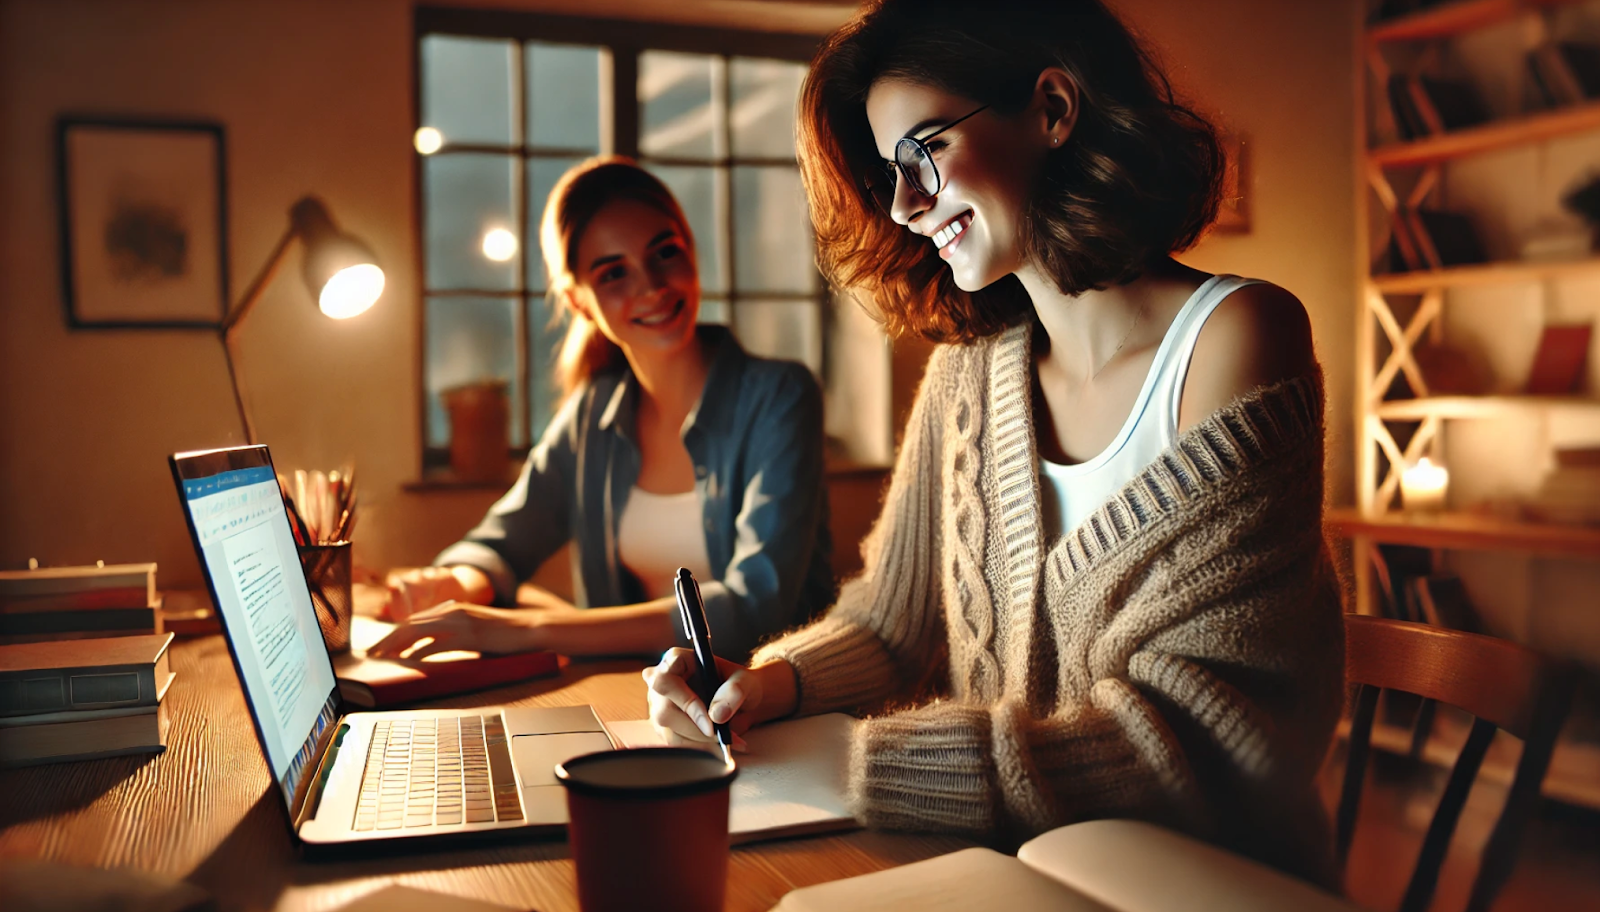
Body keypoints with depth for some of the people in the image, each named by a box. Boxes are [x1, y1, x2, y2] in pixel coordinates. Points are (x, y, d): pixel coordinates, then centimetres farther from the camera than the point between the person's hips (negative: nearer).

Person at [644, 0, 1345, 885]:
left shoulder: (1233, 335, -13)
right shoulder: (966, 368, 4)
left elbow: (1206, 727, -19)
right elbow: (891, 625, 11)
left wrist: (854, 765, -22)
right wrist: (766, 685, -9)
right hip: (1004, 869, 5)